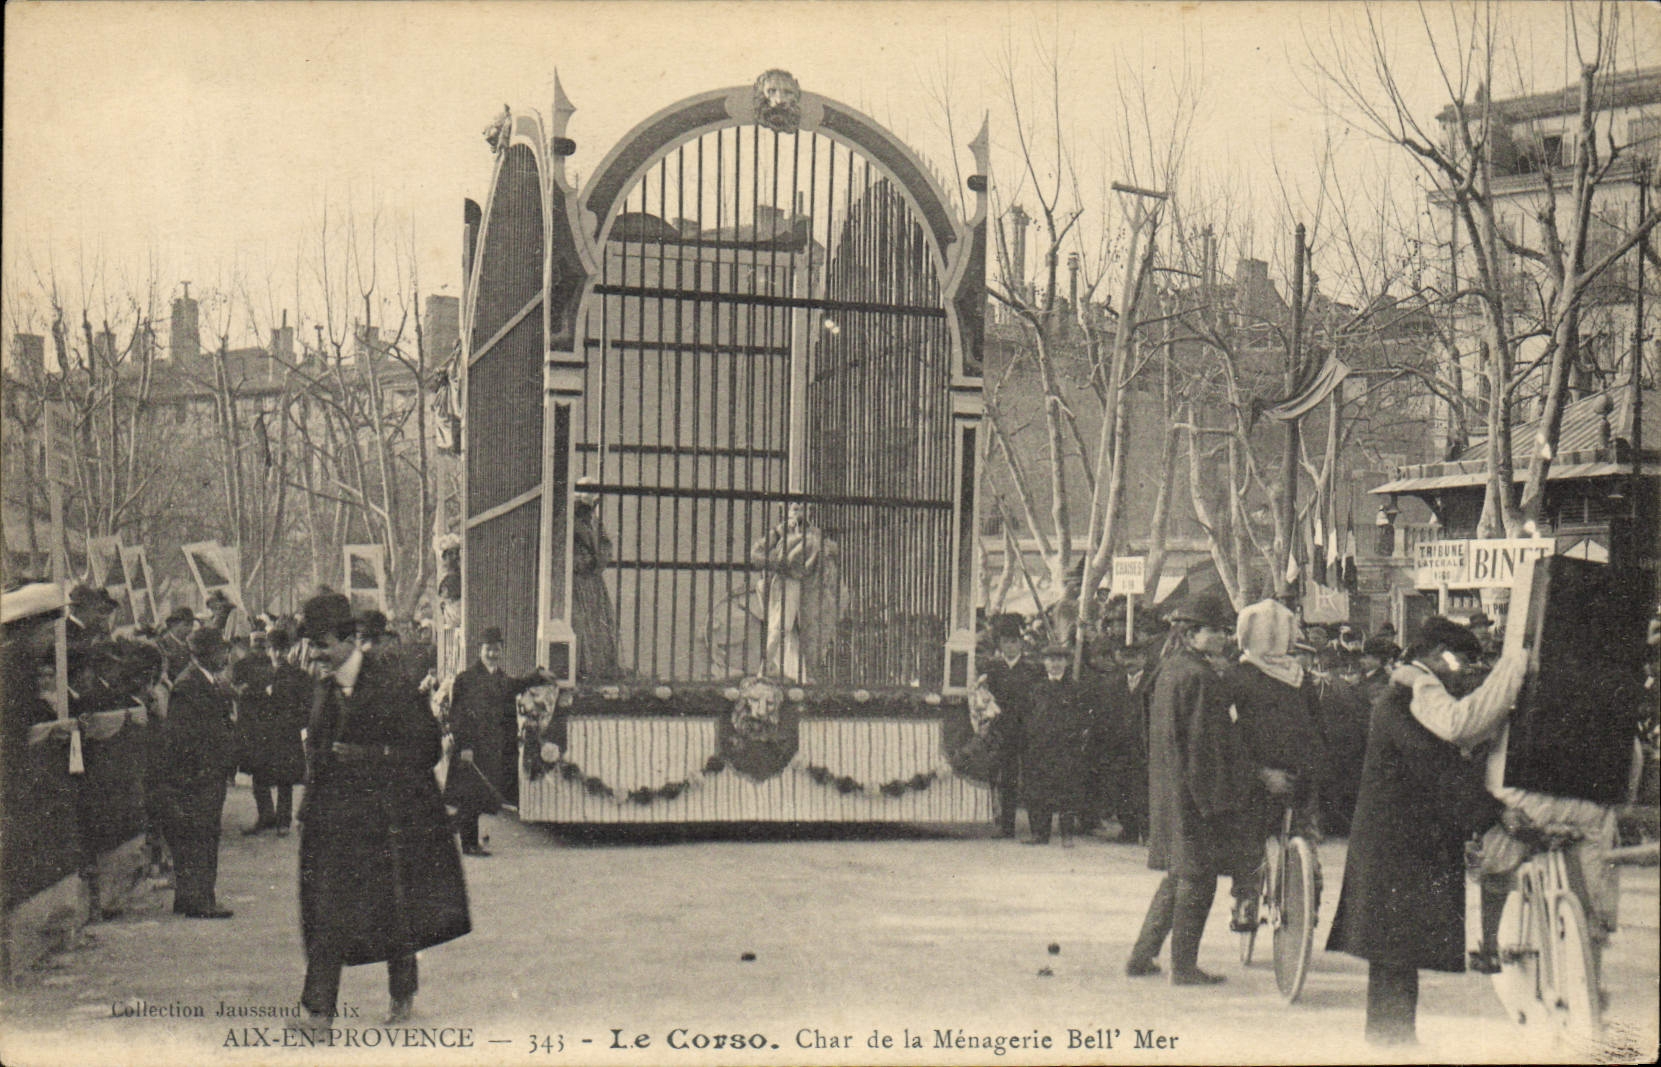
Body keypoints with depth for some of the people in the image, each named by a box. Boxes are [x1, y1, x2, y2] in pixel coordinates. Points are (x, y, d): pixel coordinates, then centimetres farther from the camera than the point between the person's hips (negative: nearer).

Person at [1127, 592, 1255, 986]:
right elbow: (1205, 742, -19)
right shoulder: (1200, 676, -16)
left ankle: (1142, 955, 20)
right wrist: (1218, 800, -17)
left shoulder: (1168, 669, 13)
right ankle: (1184, 966, 4)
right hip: (1196, 788, -10)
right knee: (1197, 877, -1)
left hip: (1169, 787, 10)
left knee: (1179, 875, 17)